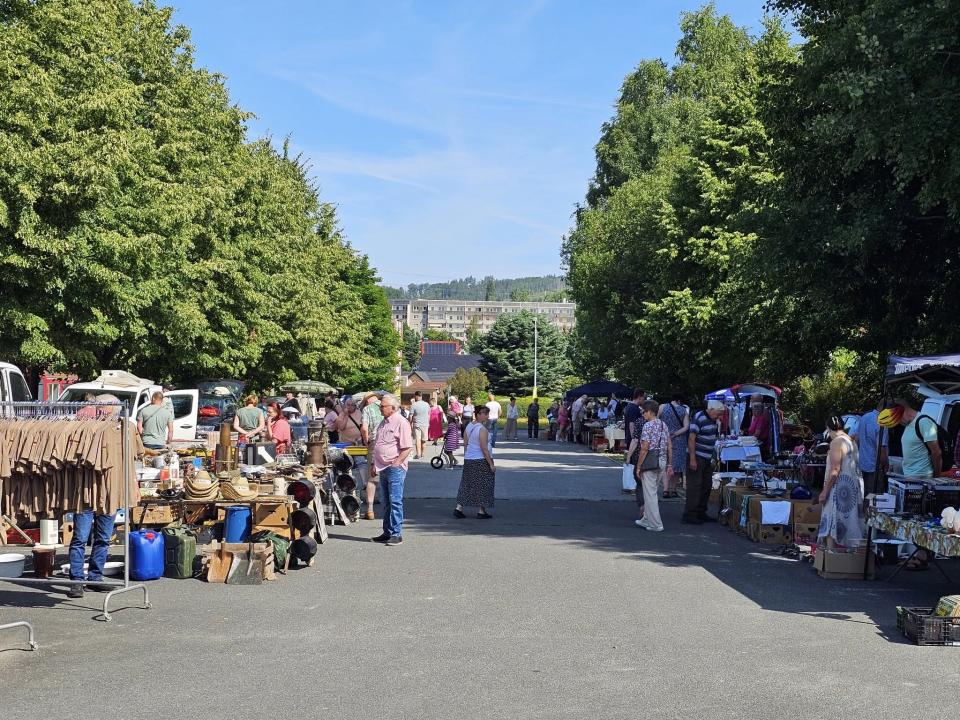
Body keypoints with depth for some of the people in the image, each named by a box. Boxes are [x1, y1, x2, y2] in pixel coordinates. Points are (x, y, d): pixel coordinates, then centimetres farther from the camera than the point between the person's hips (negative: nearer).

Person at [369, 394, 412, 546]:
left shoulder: (401, 423, -10)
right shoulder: (383, 423, 17)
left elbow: (407, 447, -15)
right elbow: (376, 445, 25)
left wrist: (396, 463, -18)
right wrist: (374, 464, 18)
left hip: (395, 469, -9)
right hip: (383, 468, 9)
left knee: (395, 501, -8)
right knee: (387, 502, 13)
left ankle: (396, 534, -6)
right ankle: (387, 533, 18)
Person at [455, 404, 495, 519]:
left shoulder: (468, 427, 6)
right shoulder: (482, 429, -17)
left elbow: (465, 445, 10)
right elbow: (484, 449, -19)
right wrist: (491, 464, -15)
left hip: (468, 460, 7)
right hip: (481, 460, -7)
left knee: (466, 484, 12)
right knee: (482, 485, 3)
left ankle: (459, 507, 7)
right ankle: (481, 511, 7)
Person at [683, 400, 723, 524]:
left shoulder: (714, 420, 13)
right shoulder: (699, 418, -15)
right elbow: (691, 438, -19)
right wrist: (692, 459, -22)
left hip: (707, 458, 9)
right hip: (696, 457, -9)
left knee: (707, 486, 12)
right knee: (694, 486, -8)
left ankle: (701, 513, 21)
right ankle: (689, 515, -6)